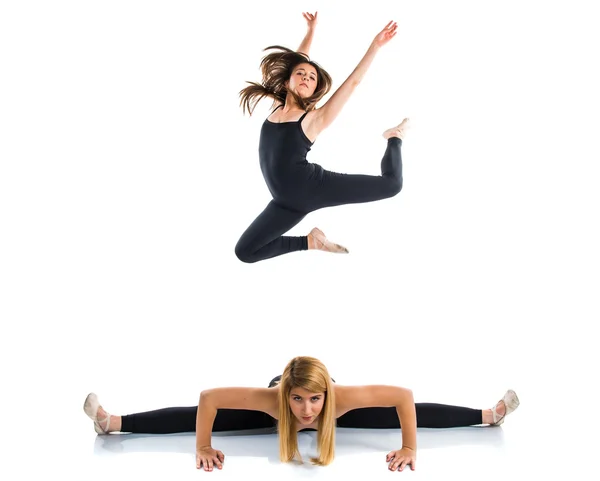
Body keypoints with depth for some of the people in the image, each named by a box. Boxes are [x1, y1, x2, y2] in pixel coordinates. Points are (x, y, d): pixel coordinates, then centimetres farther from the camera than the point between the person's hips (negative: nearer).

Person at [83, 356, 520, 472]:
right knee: (192, 417, -3)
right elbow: (208, 398, -40)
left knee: (411, 414, 1)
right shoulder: (271, 399, -46)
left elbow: (404, 396, -41)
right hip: (270, 412, -1)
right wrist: (203, 448, -33)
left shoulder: (341, 397, -46)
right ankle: (111, 422, 11)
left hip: (336, 413, 1)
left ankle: (489, 414, 20)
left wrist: (410, 449, -34)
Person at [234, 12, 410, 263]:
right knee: (244, 252, -2)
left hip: (316, 185, -4)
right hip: (288, 201, 4)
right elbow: (294, 61, 17)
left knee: (391, 184, -9)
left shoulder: (314, 118, -3)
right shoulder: (278, 106, 8)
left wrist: (376, 44, -7)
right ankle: (309, 241, 12)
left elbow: (353, 81, -5)